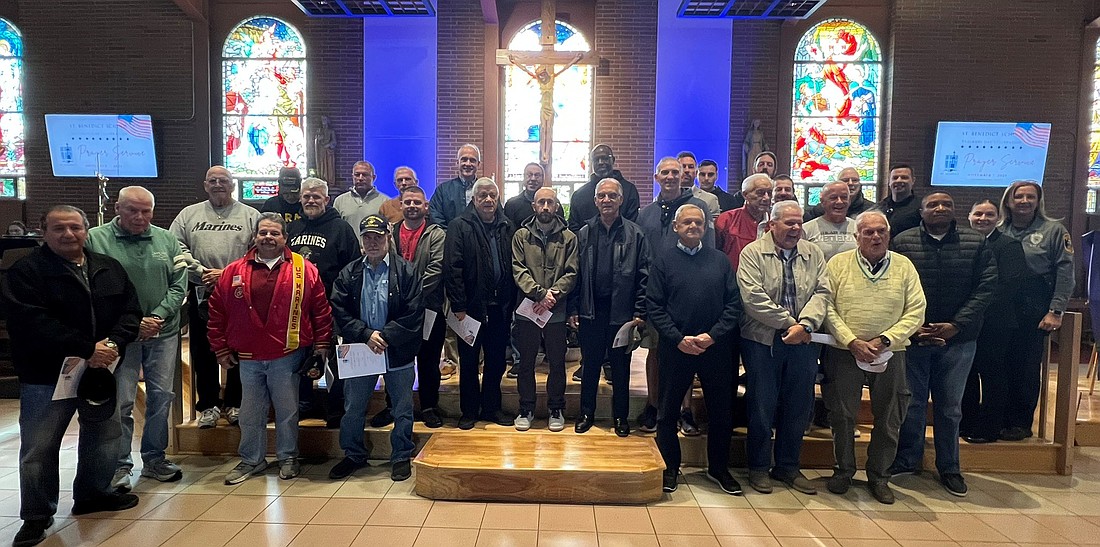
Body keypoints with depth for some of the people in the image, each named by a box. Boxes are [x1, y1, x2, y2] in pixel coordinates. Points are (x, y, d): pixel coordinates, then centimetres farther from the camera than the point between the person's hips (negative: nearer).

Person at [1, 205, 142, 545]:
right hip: (46, 374, -5)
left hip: (102, 369, 5)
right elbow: (33, 323, -19)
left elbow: (130, 310, 3)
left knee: (105, 434, 17)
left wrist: (114, 343, -16)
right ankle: (37, 515, 21)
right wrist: (87, 349, -24)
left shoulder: (109, 268, 6)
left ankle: (92, 493, 36)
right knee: (40, 447, 5)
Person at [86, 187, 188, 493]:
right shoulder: (96, 239, -4)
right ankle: (120, 466, 16)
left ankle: (154, 458, 24)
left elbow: (178, 285, 5)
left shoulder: (166, 240, 6)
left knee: (161, 397, 9)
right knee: (121, 402, 1)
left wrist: (158, 316, -9)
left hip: (163, 332, 3)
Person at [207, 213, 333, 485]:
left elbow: (321, 310, 0)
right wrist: (221, 349, 5)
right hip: (248, 358, 2)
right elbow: (217, 311, 7)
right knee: (250, 413, 13)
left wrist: (322, 345, -2)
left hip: (288, 356, -2)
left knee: (287, 411, 9)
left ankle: (288, 458, 26)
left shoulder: (304, 270, -2)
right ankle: (251, 460, 30)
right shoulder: (234, 272, 3)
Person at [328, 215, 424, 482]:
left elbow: (414, 314, -11)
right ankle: (353, 455, 33)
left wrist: (385, 336, -18)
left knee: (402, 409, 10)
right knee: (353, 408, 14)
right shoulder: (348, 274, 3)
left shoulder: (406, 271, -6)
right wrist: (366, 335, -15)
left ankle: (402, 456, 27)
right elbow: (339, 312, -2)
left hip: (397, 352, -2)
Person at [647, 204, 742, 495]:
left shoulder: (720, 260, 6)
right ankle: (669, 468, 24)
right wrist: (679, 339, -13)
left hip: (715, 348, 2)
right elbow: (654, 306, -4)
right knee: (668, 411, 7)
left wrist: (713, 335, -11)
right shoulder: (663, 261, 2)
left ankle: (719, 468, 29)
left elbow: (733, 303, 2)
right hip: (676, 348, -1)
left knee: (722, 411, 11)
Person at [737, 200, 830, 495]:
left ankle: (788, 466, 27)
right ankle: (759, 467, 20)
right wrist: (789, 323, -13)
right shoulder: (753, 253, -4)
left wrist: (805, 325, -16)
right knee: (762, 405, 4)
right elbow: (753, 297, -14)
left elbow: (822, 293, 0)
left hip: (803, 341, 4)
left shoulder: (813, 254, 10)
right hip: (763, 340, -4)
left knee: (799, 407, 11)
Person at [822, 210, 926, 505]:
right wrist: (852, 342, -14)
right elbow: (827, 307, -5)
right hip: (845, 352, -1)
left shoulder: (904, 266, 3)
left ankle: (879, 476, 27)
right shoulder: (838, 264, -1)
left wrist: (883, 341, -13)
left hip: (890, 354, 2)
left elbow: (915, 312, -2)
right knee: (842, 415, 6)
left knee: (888, 419, 10)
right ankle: (844, 470, 26)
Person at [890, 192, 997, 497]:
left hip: (958, 338, 1)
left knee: (950, 406, 12)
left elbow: (985, 288, -2)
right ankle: (907, 460, 24)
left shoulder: (976, 243, 3)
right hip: (913, 336, -1)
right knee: (912, 401, 8)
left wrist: (956, 326, -11)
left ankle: (949, 468, 26)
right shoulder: (903, 242, -1)